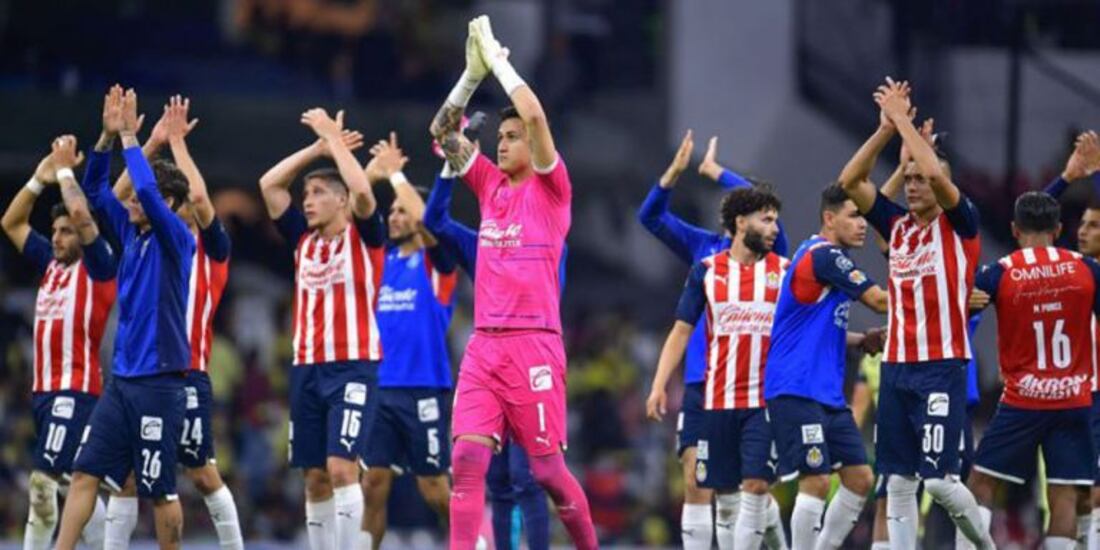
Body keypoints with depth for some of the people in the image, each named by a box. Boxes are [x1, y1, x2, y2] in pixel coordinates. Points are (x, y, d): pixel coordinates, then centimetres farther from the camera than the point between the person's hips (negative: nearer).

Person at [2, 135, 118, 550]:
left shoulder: (98, 266, -5)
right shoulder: (51, 262, 16)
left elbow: (82, 213, -19)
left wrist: (65, 170, -7)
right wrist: (40, 178, 13)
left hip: (76, 389, -8)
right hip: (45, 390, 8)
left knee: (44, 479, -15)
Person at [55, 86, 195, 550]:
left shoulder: (176, 241, -10)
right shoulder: (132, 234, 11)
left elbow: (146, 190, -24)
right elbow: (96, 193, 13)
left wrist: (130, 137, -15)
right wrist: (108, 135, 2)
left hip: (159, 384, -8)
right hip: (122, 380, 8)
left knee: (159, 490, -1)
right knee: (85, 473, 1)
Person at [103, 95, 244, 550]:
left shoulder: (211, 248, 1)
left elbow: (198, 195, -15)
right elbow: (117, 198, 9)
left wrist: (177, 141, -7)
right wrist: (152, 144, 2)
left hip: (187, 376, -5)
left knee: (202, 474, 1)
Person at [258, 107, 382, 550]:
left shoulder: (363, 237, -1)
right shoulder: (303, 239, 14)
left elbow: (361, 190, -18)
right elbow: (269, 185, 13)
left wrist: (335, 139, -7)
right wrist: (318, 147, 10)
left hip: (352, 367, -6)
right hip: (307, 367, 6)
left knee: (341, 467, -16)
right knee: (315, 477, 5)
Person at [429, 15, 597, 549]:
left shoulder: (550, 189, -1)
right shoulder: (490, 185, 15)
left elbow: (535, 116, -15)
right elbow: (443, 129, 15)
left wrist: (498, 60, -5)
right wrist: (473, 72, 6)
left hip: (533, 343, -5)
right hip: (484, 344, 5)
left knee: (547, 469, 0)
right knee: (467, 457, -10)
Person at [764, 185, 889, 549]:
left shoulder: (834, 258, 17)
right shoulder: (822, 255, -13)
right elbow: (880, 301, -15)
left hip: (828, 393, 10)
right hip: (796, 391, -10)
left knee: (860, 477, 5)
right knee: (816, 479, -14)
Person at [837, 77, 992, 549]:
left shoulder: (959, 226, -3)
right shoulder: (897, 226, 12)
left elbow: (937, 174, -20)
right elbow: (850, 181, 6)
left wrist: (903, 120, -12)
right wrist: (886, 129, -2)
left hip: (942, 367, -6)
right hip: (897, 367, 6)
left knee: (939, 479, -10)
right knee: (898, 482, 4)